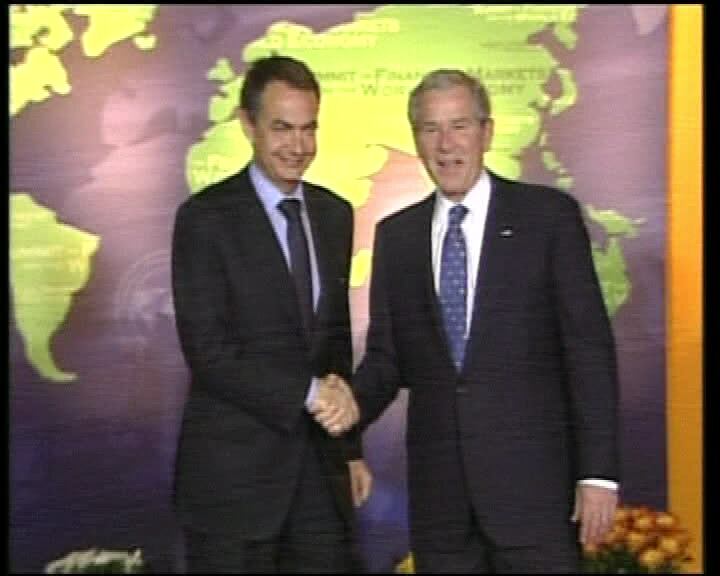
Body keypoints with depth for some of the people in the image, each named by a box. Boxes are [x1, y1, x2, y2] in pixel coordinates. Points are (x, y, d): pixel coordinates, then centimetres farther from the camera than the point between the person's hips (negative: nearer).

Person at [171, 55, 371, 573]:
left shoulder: (335, 214, 10)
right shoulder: (206, 218, -9)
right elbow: (208, 351, -15)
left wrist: (350, 448, 15)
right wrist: (309, 393, -17)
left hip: (322, 470, 5)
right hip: (234, 471, -5)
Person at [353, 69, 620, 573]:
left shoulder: (549, 215, -1)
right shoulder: (396, 235, 10)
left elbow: (589, 348, -4)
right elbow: (386, 357, 11)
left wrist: (598, 472, -9)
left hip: (531, 475, -3)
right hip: (437, 485, 3)